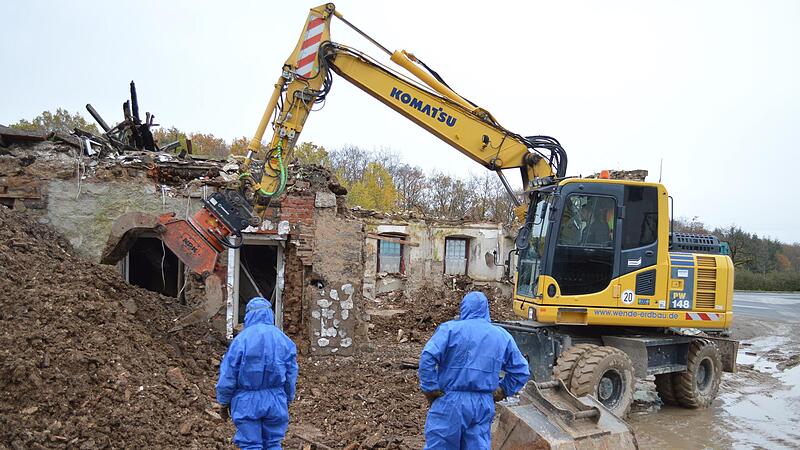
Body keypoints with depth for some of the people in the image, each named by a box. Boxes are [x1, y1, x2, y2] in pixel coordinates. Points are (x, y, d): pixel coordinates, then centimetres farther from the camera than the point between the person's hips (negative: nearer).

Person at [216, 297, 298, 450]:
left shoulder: (241, 339, -10)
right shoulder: (284, 340, 0)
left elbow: (227, 375, -7)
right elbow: (291, 376, 5)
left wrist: (224, 402, 6)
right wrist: (287, 401, 17)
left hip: (247, 403, -3)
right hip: (275, 402, 3)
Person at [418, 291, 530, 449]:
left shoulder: (450, 328, -3)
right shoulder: (502, 336, 10)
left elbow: (428, 357, -15)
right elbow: (521, 371, 12)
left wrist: (430, 389, -6)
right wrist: (501, 391, 16)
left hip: (450, 402, -3)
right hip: (484, 406, 4)